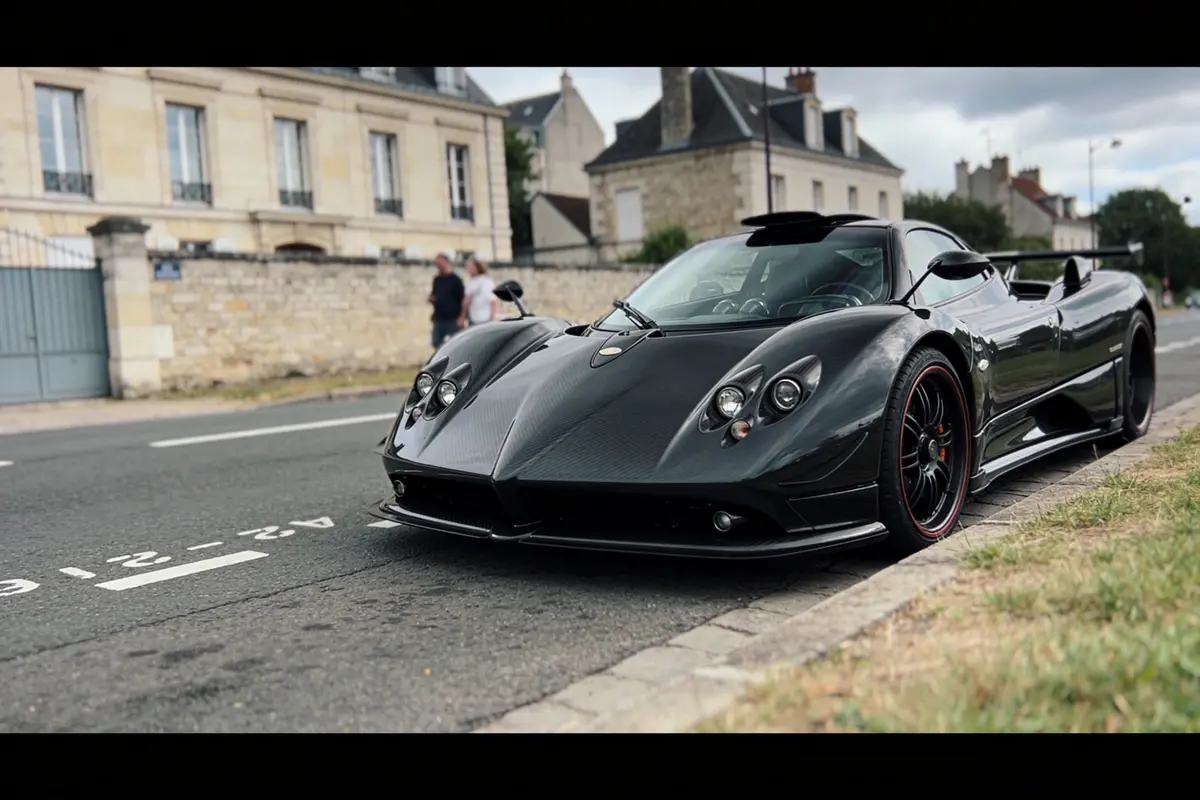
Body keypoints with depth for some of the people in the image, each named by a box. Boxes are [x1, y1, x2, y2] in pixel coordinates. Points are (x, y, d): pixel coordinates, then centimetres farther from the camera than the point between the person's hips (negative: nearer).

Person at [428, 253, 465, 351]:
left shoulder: (456, 280, -6)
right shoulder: (436, 280, 12)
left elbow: (463, 299, -8)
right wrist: (432, 299, -2)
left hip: (452, 320, -6)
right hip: (438, 319, 6)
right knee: (437, 343, 3)